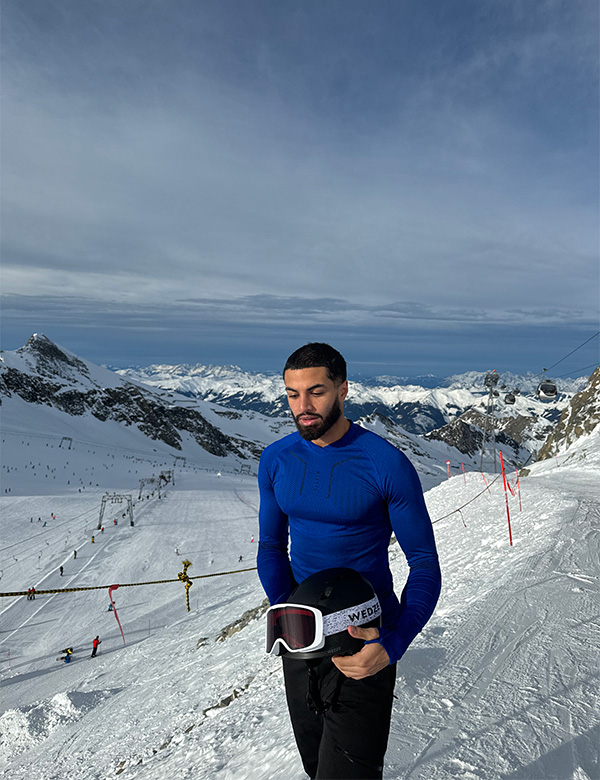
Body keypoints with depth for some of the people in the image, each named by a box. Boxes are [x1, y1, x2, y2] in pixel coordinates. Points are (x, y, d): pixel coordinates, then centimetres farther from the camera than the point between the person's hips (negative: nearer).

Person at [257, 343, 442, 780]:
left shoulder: (388, 465, -18)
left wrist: (393, 645, -25)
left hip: (364, 645, -4)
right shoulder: (275, 460, -4)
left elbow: (425, 565, -11)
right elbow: (272, 547, 5)